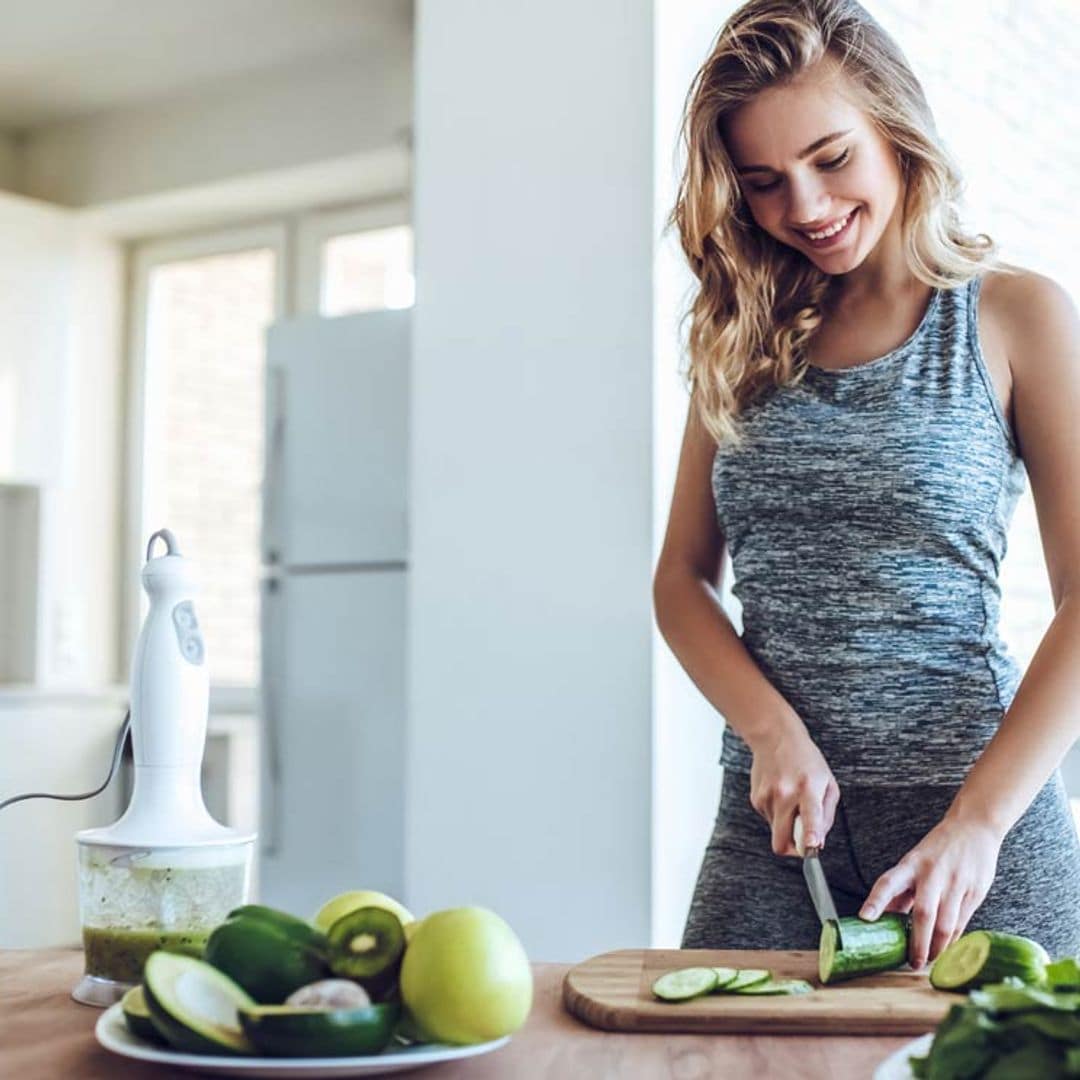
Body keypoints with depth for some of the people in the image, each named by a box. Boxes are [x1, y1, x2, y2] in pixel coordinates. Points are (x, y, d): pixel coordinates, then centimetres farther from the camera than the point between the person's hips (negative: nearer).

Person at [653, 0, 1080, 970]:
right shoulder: (745, 334, 10)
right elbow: (683, 577, 10)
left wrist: (977, 822, -17)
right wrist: (773, 729, -8)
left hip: (972, 806, -2)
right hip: (770, 817, 3)